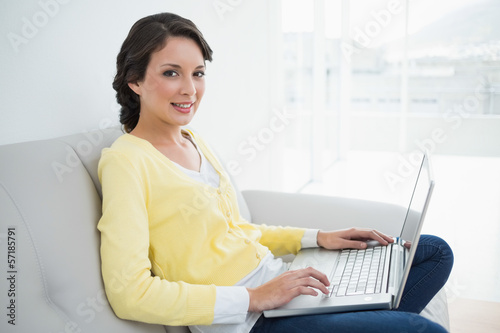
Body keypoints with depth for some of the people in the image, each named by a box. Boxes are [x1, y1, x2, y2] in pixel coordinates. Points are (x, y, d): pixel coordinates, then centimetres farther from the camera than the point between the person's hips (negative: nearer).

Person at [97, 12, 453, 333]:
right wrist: (252, 298, -22)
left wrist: (317, 237, 9)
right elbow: (128, 292, -21)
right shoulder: (126, 161, -13)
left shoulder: (194, 142, 12)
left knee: (435, 252, 12)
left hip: (278, 280, 8)